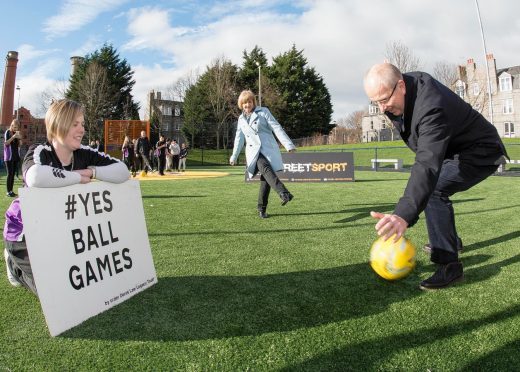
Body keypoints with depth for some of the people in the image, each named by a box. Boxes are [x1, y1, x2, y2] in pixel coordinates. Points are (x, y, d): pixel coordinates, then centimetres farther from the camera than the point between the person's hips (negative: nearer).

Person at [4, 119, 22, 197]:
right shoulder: (7, 132, -2)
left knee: (13, 174, 5)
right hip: (9, 156, -5)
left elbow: (20, 145, 13)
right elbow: (6, 143, -11)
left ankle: (11, 190, 9)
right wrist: (13, 137, -22)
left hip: (16, 156, 5)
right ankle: (8, 191, -4)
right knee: (10, 174, -7)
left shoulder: (17, 133, 13)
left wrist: (19, 138, -5)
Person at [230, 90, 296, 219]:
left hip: (268, 149, -1)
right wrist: (234, 156, 30)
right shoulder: (241, 119, 19)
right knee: (265, 169, -30)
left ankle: (261, 209, 5)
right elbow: (239, 138, 28)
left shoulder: (263, 111, 8)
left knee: (265, 179, -9)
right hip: (253, 151, 1)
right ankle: (284, 193, -47)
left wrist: (288, 144, -10)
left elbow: (277, 128, 0)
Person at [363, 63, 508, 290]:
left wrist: (404, 215, -62)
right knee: (424, 186, 20)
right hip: (454, 149, 10)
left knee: (433, 190, -28)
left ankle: (449, 265, -22)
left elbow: (427, 165, -51)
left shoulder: (432, 108, -39)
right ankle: (450, 242, 38)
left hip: (481, 152, -10)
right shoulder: (398, 90, -10)